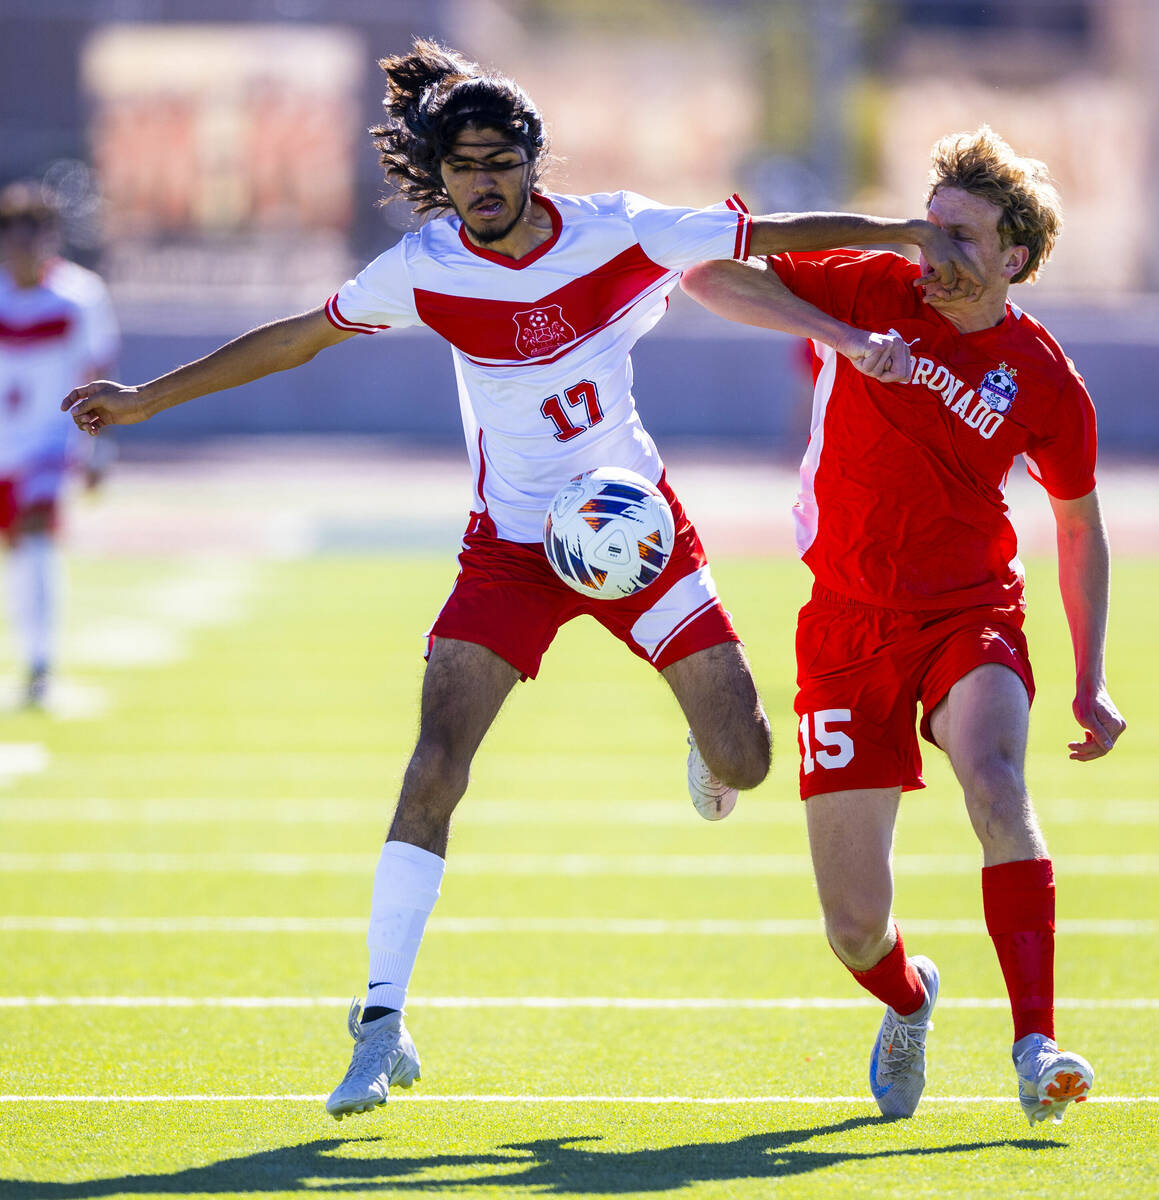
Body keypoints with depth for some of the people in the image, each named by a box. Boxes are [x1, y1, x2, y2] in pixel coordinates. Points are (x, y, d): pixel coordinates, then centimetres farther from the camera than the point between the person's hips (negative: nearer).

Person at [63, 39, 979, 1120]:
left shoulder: (618, 231, -12)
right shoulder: (424, 269, -10)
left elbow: (775, 236, -5)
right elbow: (295, 338, 2)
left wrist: (908, 230, -10)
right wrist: (147, 398, 3)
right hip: (512, 545, 0)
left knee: (745, 760, -4)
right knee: (435, 767, -17)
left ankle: (713, 753, 38)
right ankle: (382, 1024, -12)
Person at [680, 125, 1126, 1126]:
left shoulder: (1046, 382, -3)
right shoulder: (873, 292, -3)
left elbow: (1081, 527, 11)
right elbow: (710, 275, -8)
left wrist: (1090, 684, 7)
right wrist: (844, 338, -21)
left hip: (972, 617, -1)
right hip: (850, 623, 1)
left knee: (995, 779, -35)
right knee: (854, 923, -2)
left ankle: (1037, 1048, -37)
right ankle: (907, 1000, 36)